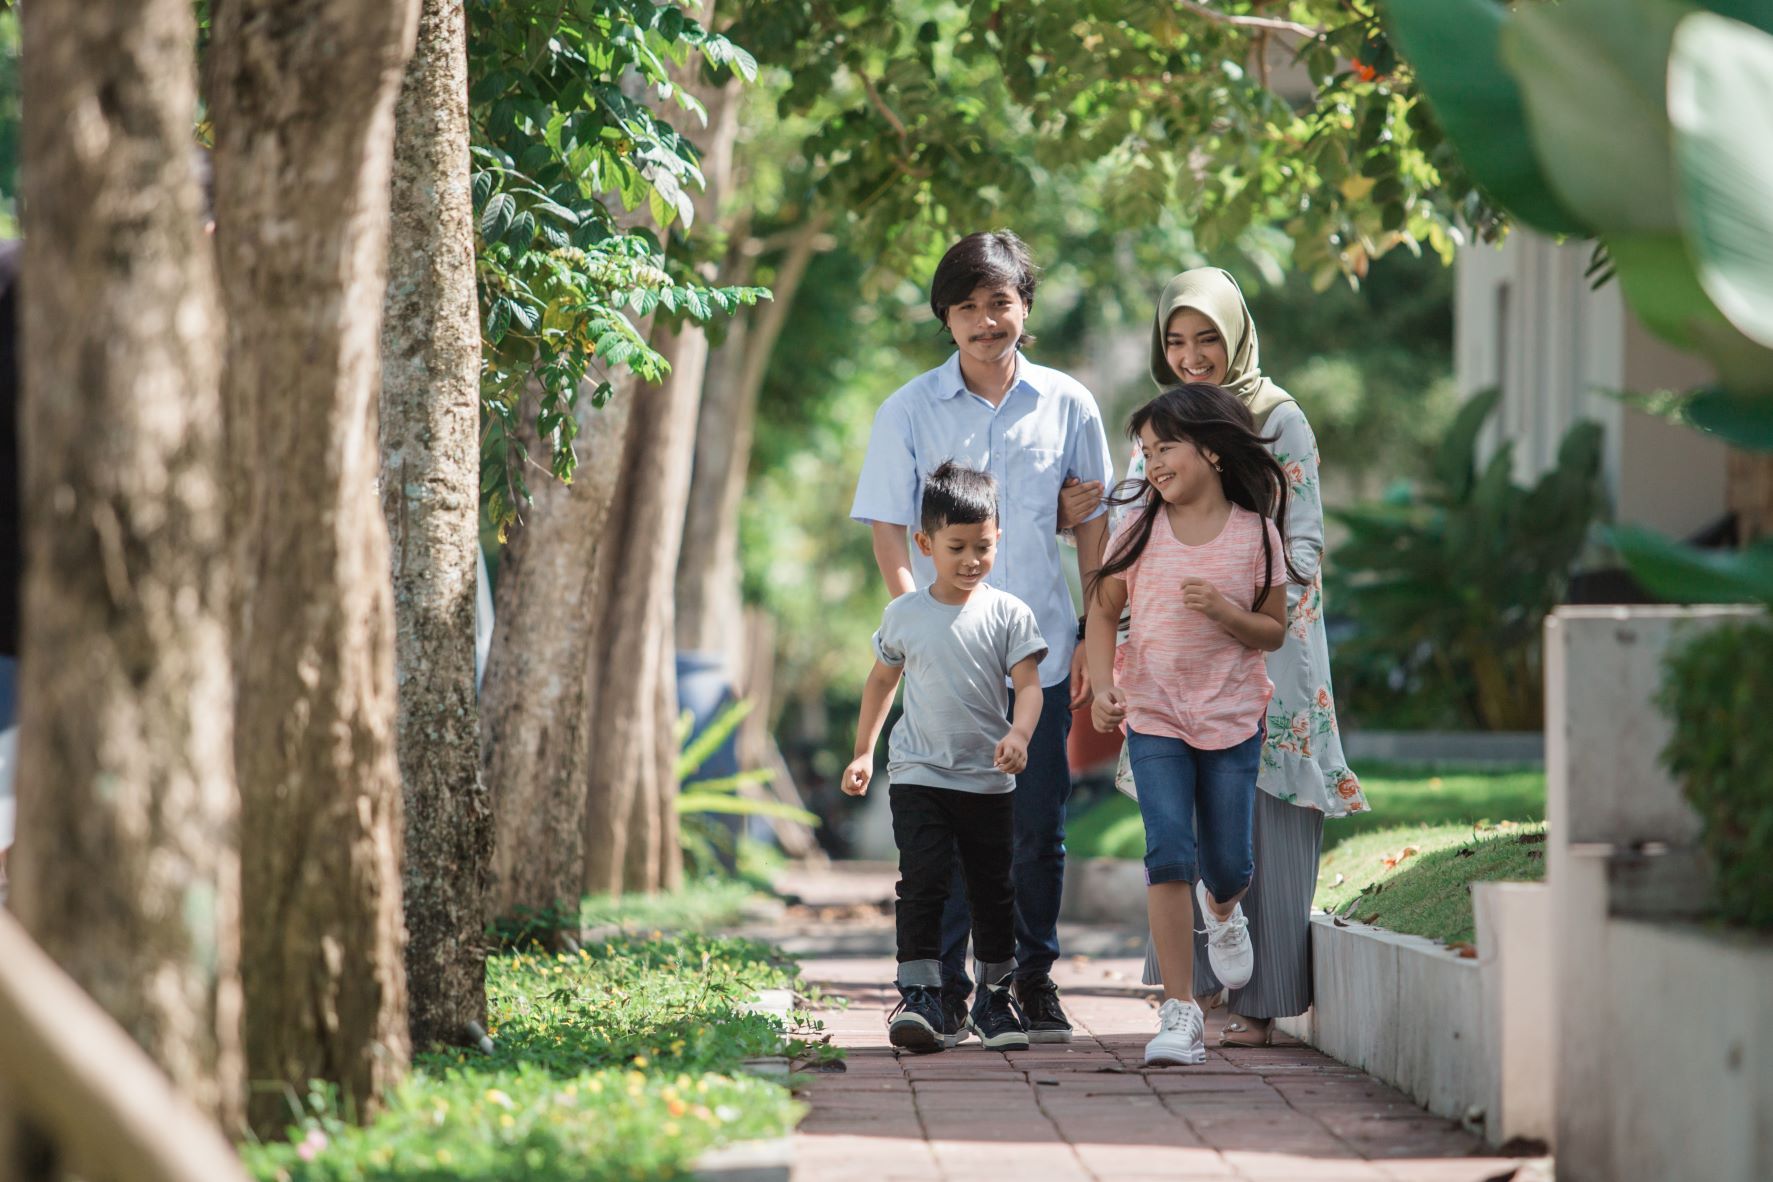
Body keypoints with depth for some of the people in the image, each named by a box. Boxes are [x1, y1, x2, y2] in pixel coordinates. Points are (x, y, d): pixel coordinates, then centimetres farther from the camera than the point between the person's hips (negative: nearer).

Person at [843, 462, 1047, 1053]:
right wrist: (862, 753, 17)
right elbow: (882, 680, 16)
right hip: (919, 776, 0)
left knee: (993, 890, 9)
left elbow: (1028, 684, -8)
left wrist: (1019, 735, -27)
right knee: (922, 882, -13)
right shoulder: (904, 615, 2)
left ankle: (995, 997, 22)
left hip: (987, 780, 1)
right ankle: (920, 995, -15)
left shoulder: (1008, 613, -2)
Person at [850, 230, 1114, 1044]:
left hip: (1040, 651, 1)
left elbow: (1093, 528, 11)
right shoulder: (910, 411, 0)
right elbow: (889, 531, 1)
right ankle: (945, 991, 8)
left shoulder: (1067, 405, 4)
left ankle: (1034, 978, 20)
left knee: (1039, 828, 6)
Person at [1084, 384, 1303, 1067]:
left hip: (1232, 716, 0)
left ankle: (1221, 909, 46)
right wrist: (1102, 686, -7)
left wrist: (1223, 611, -18)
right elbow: (1103, 610, 7)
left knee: (1229, 865, 6)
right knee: (1169, 856, -13)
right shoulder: (1141, 530, 0)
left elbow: (1273, 632, 1)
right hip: (1153, 715, 0)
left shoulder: (1255, 533, -3)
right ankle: (1180, 1013, -9)